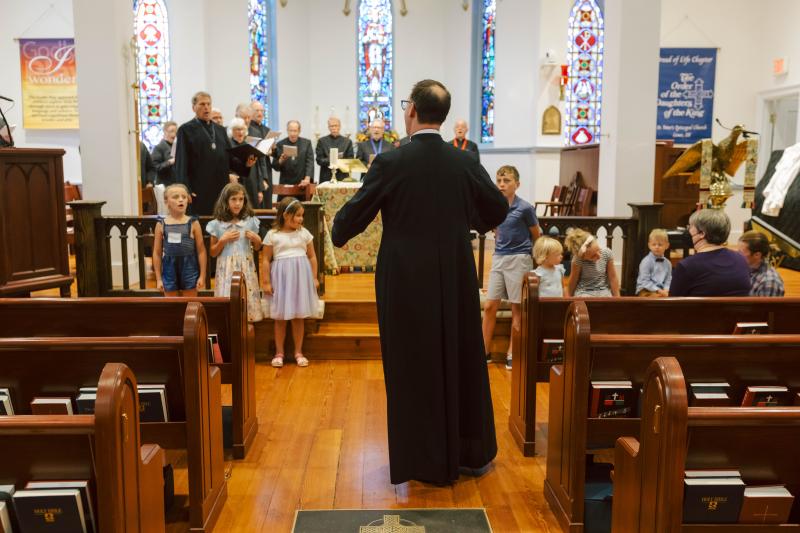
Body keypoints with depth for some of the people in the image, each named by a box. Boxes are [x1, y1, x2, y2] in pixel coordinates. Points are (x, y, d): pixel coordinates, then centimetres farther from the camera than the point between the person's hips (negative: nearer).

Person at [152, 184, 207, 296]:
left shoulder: (193, 223, -5)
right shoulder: (161, 224, -1)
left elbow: (201, 251, -2)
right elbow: (157, 253, 3)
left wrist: (202, 275, -5)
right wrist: (158, 278, 2)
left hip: (189, 268, -1)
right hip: (170, 269, 1)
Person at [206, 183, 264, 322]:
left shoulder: (250, 221, 3)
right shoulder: (217, 224, 0)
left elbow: (257, 248, 14)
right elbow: (213, 253, 5)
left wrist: (256, 239, -6)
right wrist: (223, 240, -10)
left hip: (246, 267, 1)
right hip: (226, 269, -1)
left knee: (248, 301, 2)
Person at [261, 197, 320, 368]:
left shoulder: (304, 233, 4)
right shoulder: (272, 235, -3)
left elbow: (312, 257, 10)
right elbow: (266, 260, -2)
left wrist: (314, 277, 5)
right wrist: (266, 282, -5)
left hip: (301, 276, 2)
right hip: (281, 277, -2)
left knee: (298, 317, 8)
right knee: (280, 317, 6)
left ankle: (298, 352, 18)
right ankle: (279, 352, 16)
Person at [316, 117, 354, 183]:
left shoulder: (347, 141, 9)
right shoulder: (322, 141, 8)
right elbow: (319, 160, 2)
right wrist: (329, 160, -16)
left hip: (342, 177, 1)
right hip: (326, 177, 0)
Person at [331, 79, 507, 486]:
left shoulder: (390, 163, -12)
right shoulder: (465, 163, -2)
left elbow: (353, 214, -6)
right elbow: (498, 209, 9)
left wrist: (338, 235, 16)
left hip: (406, 284, -3)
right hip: (456, 280, 4)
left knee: (415, 368, 9)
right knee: (462, 361, 17)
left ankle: (429, 462, 20)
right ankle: (471, 451, 32)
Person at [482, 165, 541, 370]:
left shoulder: (525, 208, -9)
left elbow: (537, 236, 3)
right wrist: (502, 247, 13)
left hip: (519, 260, -4)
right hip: (498, 259, 4)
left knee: (517, 308, 4)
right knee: (489, 306, 3)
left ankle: (512, 353, 15)